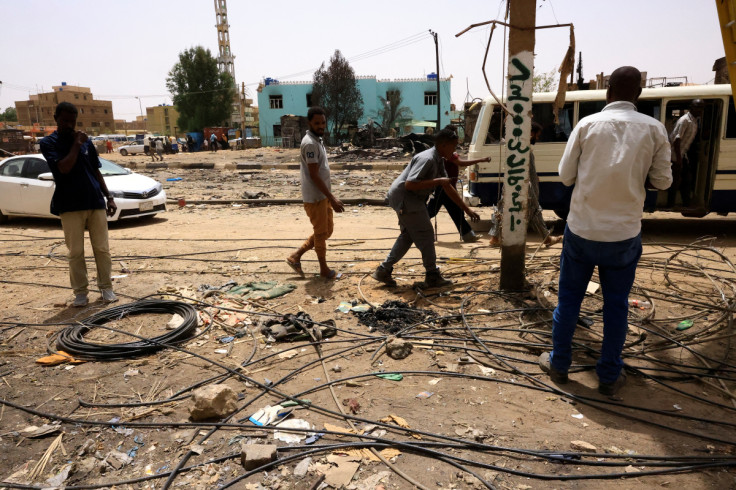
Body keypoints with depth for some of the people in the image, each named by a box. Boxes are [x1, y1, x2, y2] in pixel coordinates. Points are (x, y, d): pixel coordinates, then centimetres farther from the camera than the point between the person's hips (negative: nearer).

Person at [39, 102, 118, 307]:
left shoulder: (86, 141, 11)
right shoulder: (48, 143, 0)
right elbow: (64, 167, -17)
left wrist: (108, 197, 10)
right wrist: (76, 144, -8)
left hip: (95, 202, 3)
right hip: (70, 205, -3)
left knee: (102, 248, 5)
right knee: (76, 252, 2)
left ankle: (106, 287, 14)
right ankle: (81, 291, 12)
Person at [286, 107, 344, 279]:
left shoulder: (317, 140, 13)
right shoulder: (310, 143, -19)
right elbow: (314, 175, -23)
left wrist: (330, 196, 21)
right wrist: (332, 198, -22)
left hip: (323, 195, 10)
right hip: (315, 197, -10)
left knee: (327, 231, 17)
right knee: (321, 233, 4)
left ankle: (296, 257, 22)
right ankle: (324, 269, 20)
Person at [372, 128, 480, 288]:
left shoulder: (439, 161, 10)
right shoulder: (427, 159, -22)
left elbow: (448, 188, 15)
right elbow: (409, 184, -29)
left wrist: (467, 209, 15)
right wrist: (437, 181, -25)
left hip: (413, 199, 11)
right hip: (404, 197, -11)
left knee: (408, 235, 16)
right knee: (425, 235, -4)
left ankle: (384, 271, 19)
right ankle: (432, 277, 7)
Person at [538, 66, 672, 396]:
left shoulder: (587, 125, -5)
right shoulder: (654, 129, -4)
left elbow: (565, 175, -1)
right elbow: (662, 181, 2)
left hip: (581, 229, 0)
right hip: (624, 234, 0)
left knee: (568, 298, 14)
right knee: (616, 304, 13)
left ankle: (558, 364, 27)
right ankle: (610, 376, 24)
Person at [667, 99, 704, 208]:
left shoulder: (696, 120, 9)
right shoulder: (685, 120, -18)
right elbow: (676, 140, -23)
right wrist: (678, 158, -25)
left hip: (683, 154, 9)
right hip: (675, 155, -9)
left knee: (688, 178, 12)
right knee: (676, 180, -6)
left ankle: (686, 205, 21)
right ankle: (670, 206, 3)